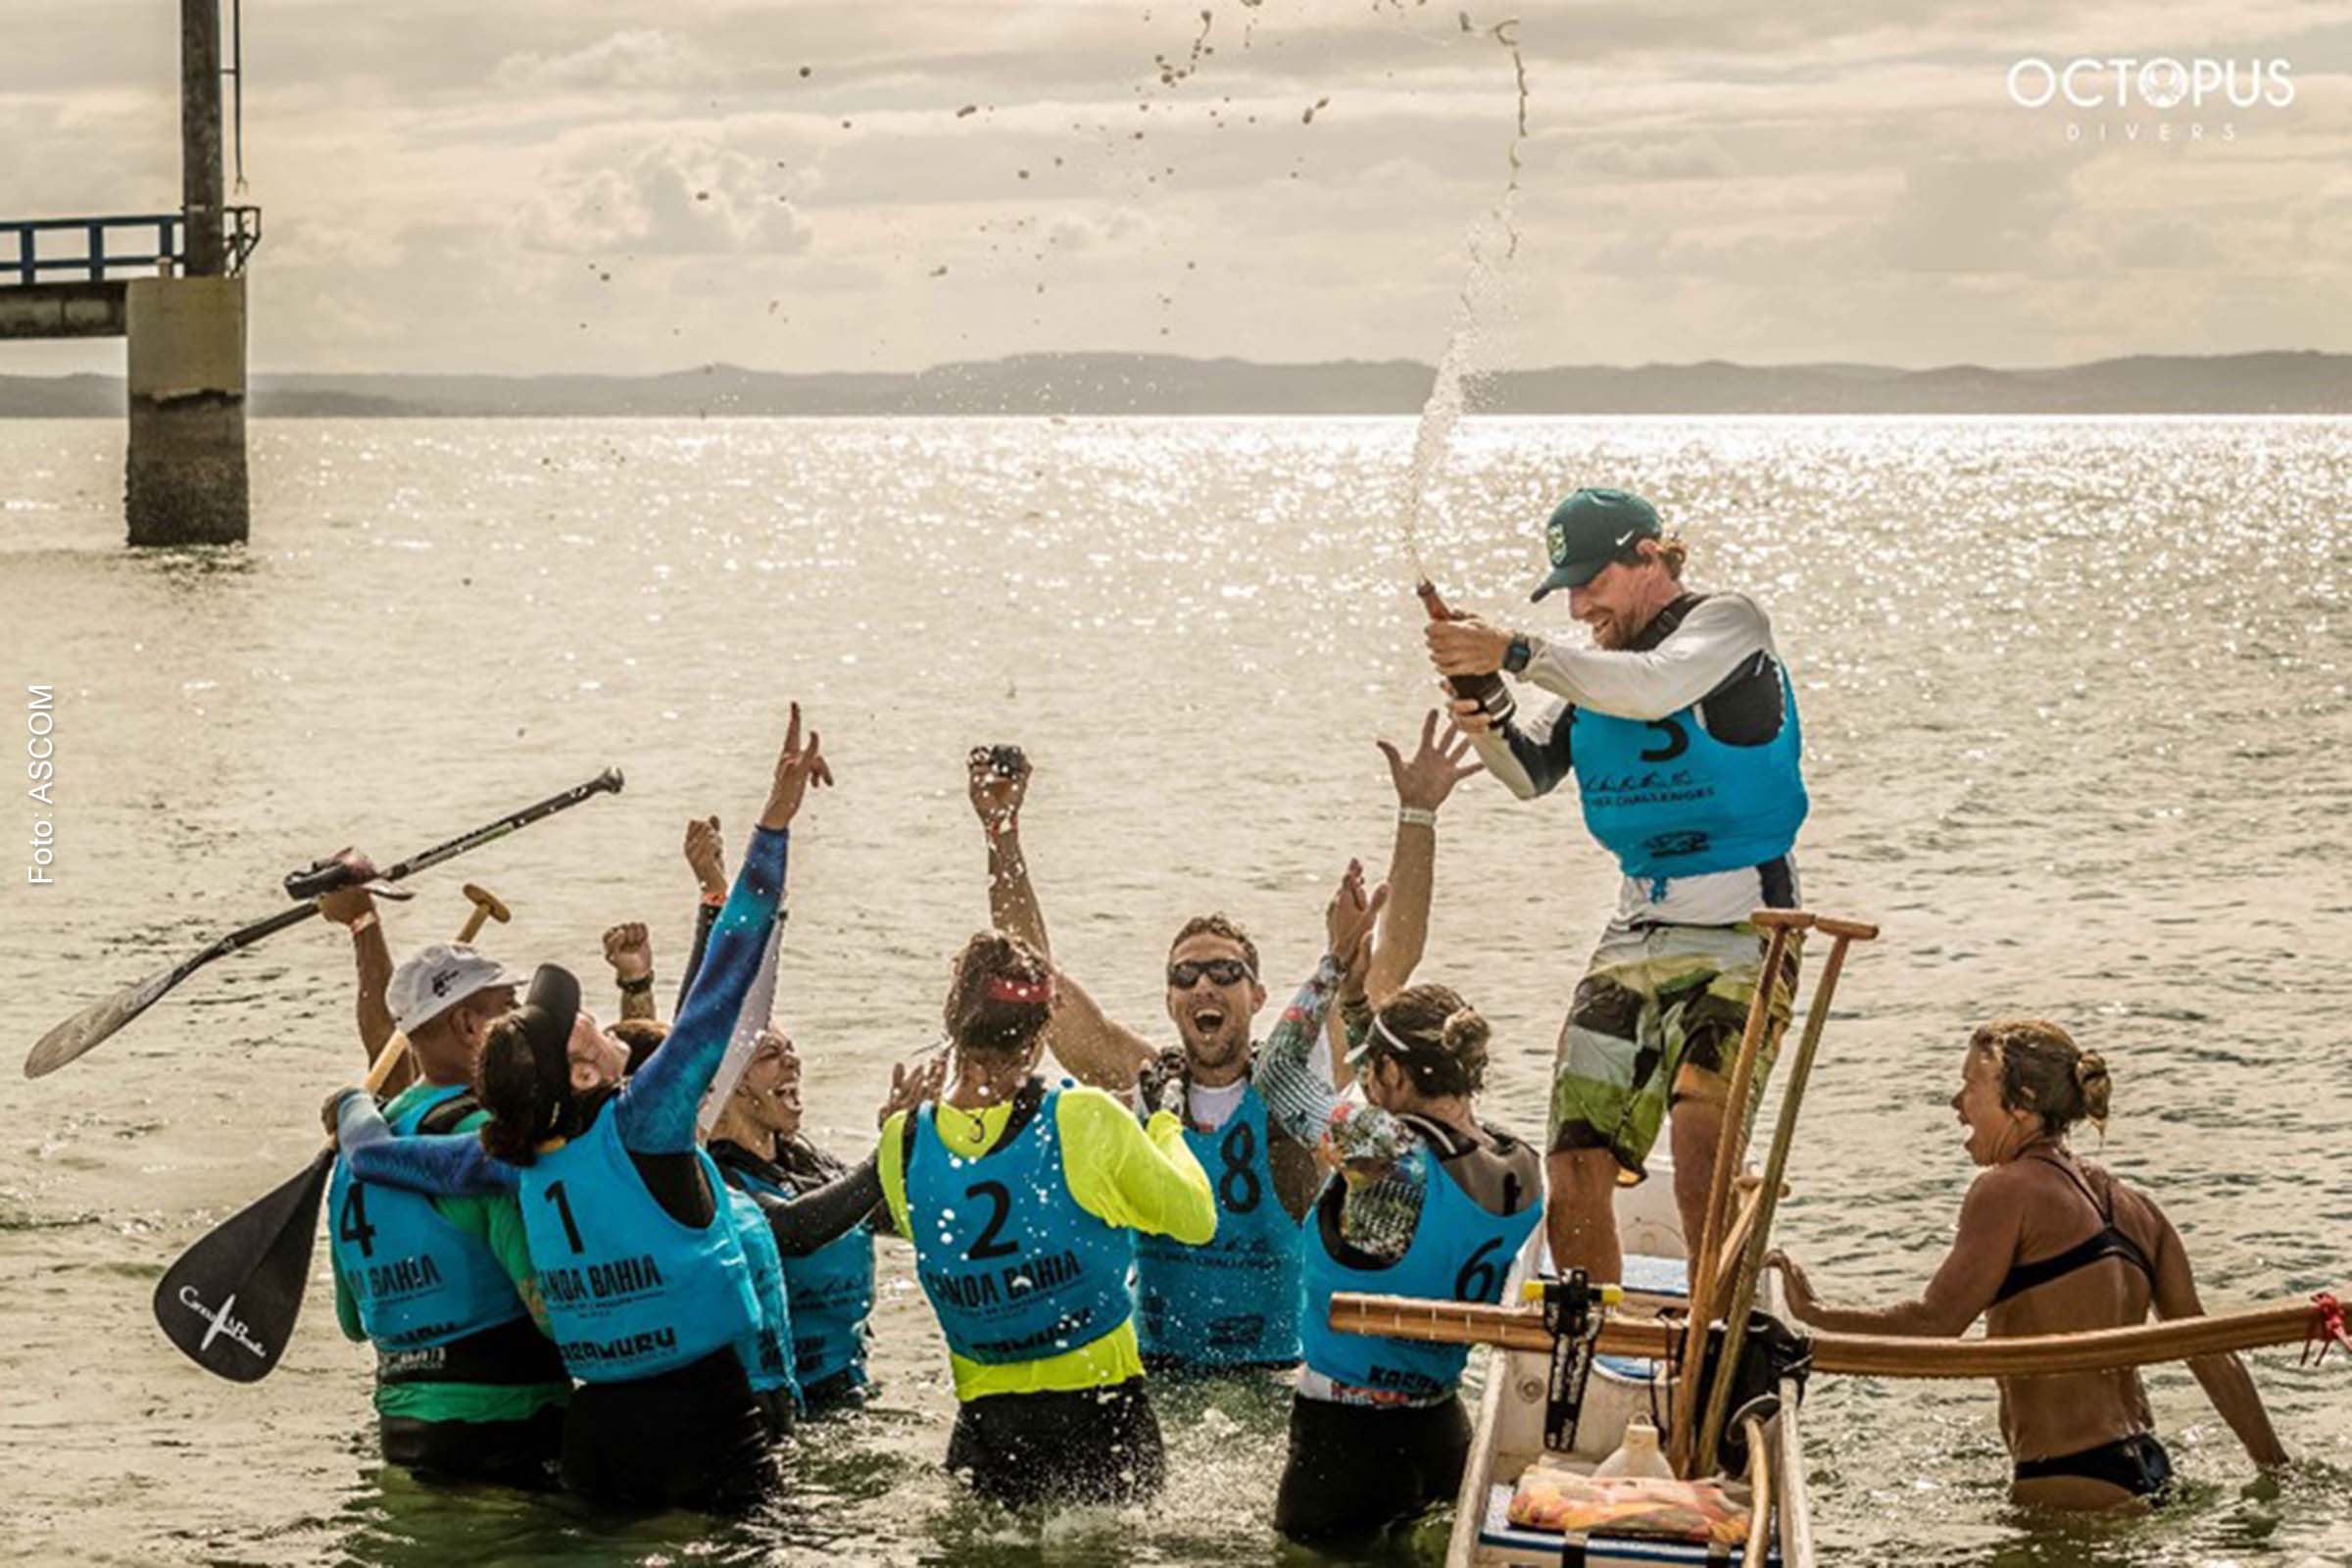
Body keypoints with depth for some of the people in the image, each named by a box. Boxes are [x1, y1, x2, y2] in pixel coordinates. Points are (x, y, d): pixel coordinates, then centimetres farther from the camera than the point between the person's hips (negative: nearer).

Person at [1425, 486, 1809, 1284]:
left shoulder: (1728, 622, -6)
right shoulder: (1598, 666, 14)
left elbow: (1651, 688, -26)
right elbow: (1531, 773, 12)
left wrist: (1516, 653, -28)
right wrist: (1486, 723, -9)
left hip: (1740, 932, -7)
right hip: (1634, 937, 7)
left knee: (1701, 1137, -27)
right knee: (1576, 1177, 2)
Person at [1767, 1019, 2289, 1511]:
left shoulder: (2007, 1192, -7)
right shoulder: (2134, 1209, 15)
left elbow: (1934, 1322, -16)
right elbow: (2211, 1357, 14)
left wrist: (1814, 1312, -7)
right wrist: (2279, 1471, 18)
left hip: (2068, 1483, -8)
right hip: (2149, 1470, 8)